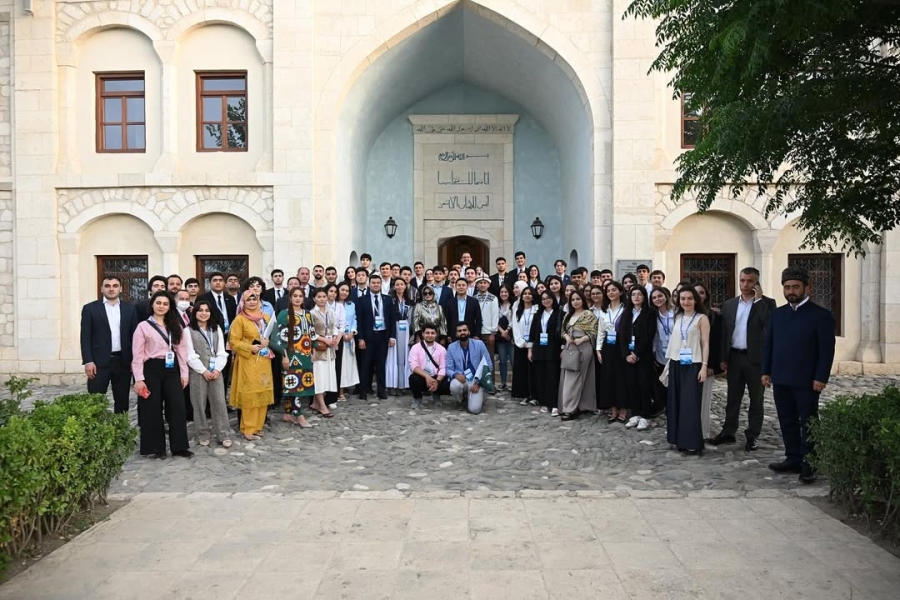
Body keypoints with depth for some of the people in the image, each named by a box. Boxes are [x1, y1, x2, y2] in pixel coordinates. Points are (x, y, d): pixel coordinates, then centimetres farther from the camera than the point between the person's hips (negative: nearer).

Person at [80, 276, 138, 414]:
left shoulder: (130, 309, 9)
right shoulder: (90, 308, 3)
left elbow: (134, 336, 8)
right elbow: (85, 337, -1)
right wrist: (88, 361, -10)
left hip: (123, 361, 2)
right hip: (99, 361, -2)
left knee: (122, 401, 8)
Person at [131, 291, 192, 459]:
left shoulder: (175, 326, 11)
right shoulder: (143, 326, -1)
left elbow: (182, 350, 11)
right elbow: (137, 355, -4)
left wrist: (184, 373, 5)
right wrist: (139, 379, -11)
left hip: (171, 370, 3)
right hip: (152, 370, -3)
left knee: (177, 407, 1)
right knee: (153, 409, 3)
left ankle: (179, 446, 10)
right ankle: (155, 448, 15)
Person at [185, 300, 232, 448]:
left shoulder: (217, 329, 14)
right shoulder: (188, 331, 1)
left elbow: (222, 352, 7)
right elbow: (190, 355, -6)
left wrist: (217, 369, -7)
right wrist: (204, 371, -12)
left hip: (216, 372, 3)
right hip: (198, 372, -3)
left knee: (219, 402, 0)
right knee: (199, 404, 4)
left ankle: (224, 435, 5)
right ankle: (203, 435, 15)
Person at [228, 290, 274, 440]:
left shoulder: (265, 317, 10)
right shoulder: (239, 319, -6)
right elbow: (234, 342, -7)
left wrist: (268, 342, -4)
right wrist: (250, 348, -19)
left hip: (263, 361, 5)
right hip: (248, 361, -5)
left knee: (263, 393, 8)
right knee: (249, 395, -4)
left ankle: (258, 425, 18)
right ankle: (248, 429, 4)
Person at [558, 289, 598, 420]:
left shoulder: (589, 315, -4)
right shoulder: (568, 315, 16)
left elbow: (593, 333, -7)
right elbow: (563, 331, 17)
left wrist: (581, 339, -19)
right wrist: (566, 337, -5)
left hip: (583, 348, -7)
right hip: (570, 348, 7)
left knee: (573, 377, -10)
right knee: (568, 377, 4)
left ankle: (570, 409, -7)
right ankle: (580, 406, 13)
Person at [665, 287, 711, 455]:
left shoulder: (702, 318, -4)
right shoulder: (677, 317, 11)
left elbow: (705, 344, -6)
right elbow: (674, 340, 12)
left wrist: (704, 366, -12)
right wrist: (670, 362, 9)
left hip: (693, 365, -5)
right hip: (676, 364, 5)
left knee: (690, 403, -4)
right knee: (676, 402, 7)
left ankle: (692, 442, 2)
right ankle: (679, 438, 17)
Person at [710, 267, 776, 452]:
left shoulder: (767, 303, -3)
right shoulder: (729, 304, 7)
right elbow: (724, 333, 8)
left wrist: (759, 300, -19)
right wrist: (723, 358, 4)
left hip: (756, 358, -3)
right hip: (734, 357, 4)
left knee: (756, 400, 8)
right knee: (732, 398, 12)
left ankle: (752, 436, 17)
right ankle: (728, 432, 22)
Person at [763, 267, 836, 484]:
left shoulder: (821, 315, -5)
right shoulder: (777, 313, 11)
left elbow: (827, 349, -8)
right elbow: (768, 344, 12)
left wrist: (821, 377, -14)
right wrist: (766, 371, 7)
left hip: (806, 381, -5)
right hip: (780, 379, 5)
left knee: (808, 423, 4)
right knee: (787, 422, 11)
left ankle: (808, 464, 11)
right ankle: (793, 459, 21)